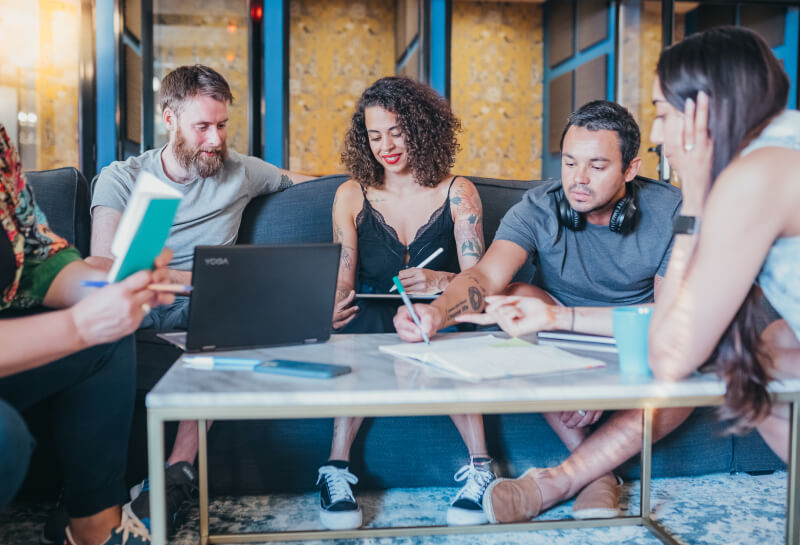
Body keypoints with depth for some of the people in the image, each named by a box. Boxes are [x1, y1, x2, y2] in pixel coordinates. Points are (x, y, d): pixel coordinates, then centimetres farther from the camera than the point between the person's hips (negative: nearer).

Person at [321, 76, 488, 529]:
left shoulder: (457, 193, 5)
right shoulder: (352, 196, 9)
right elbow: (342, 282, 2)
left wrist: (438, 282, -29)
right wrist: (333, 307, -24)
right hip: (372, 327, 1)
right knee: (366, 318, -34)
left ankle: (480, 467, -32)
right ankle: (337, 470, -32)